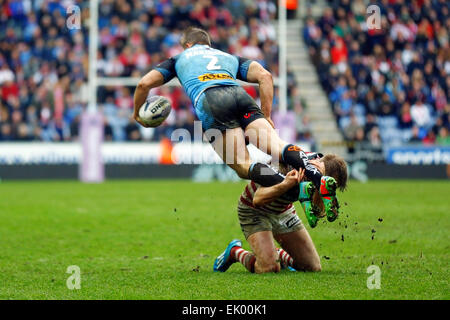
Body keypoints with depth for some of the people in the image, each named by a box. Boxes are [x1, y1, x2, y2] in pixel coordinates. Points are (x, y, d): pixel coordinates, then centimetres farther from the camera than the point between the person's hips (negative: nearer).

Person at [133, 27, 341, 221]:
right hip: (239, 94, 3)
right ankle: (319, 179, -41)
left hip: (208, 100, -3)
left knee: (243, 167, -11)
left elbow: (144, 84, 26)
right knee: (276, 145, -12)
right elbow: (265, 76, 22)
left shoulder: (179, 59, 35)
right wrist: (266, 116, 23)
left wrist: (137, 114, 43)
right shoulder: (228, 57, 39)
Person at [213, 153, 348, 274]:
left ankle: (279, 254, 29)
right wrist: (285, 185, -55)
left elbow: (318, 213, -21)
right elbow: (257, 199, -40)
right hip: (253, 210, -6)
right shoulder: (287, 167, -35)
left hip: (283, 210, 6)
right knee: (269, 268, -24)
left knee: (314, 267, -1)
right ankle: (235, 252, 7)